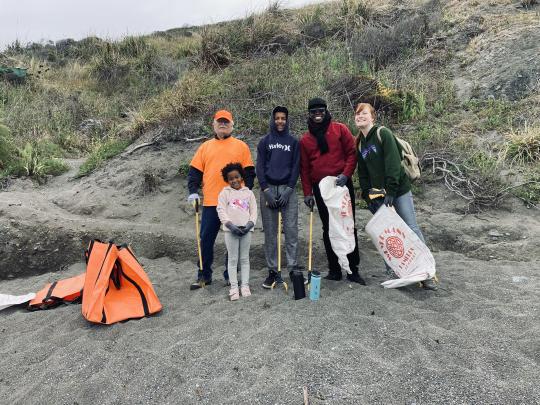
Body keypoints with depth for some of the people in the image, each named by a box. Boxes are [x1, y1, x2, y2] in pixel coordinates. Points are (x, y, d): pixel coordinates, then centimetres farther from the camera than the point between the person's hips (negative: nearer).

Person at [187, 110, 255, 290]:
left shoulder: (241, 146, 7)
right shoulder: (205, 147, 12)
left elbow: (249, 172, 5)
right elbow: (195, 171, 10)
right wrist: (193, 191, -3)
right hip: (210, 202, 2)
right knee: (206, 240, 5)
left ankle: (230, 275, 20)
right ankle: (204, 276, 18)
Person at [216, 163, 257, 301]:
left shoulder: (248, 193, 10)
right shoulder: (224, 193, 4)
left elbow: (254, 211, 7)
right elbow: (221, 211, -3)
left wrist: (250, 224, -10)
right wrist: (230, 225, -16)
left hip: (246, 230, 2)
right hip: (231, 230, -1)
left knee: (244, 259, 8)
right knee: (232, 259, 3)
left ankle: (245, 285, 16)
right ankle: (234, 287, 9)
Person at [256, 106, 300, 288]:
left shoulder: (293, 141, 9)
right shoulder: (264, 141, 8)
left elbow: (296, 167, 4)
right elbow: (260, 167, 3)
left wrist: (288, 190, -8)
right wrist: (266, 190, -8)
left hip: (288, 189, 0)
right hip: (268, 189, 0)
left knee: (291, 230, -3)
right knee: (270, 232, 3)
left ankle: (293, 268, 6)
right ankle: (272, 271, 11)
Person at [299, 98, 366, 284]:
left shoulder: (340, 129, 4)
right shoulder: (305, 139, 10)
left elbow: (352, 152, 1)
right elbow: (304, 167, 9)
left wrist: (346, 173, -13)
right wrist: (307, 193, 3)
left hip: (342, 184, -2)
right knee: (328, 229, 7)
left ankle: (353, 269, 9)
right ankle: (334, 269, 15)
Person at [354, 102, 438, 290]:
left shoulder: (383, 134, -8)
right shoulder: (359, 143, 10)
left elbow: (393, 163, -17)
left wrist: (391, 191, -21)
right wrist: (367, 195, 3)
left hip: (399, 190, -5)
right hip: (378, 194, 5)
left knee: (412, 229, -4)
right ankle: (392, 271, 14)